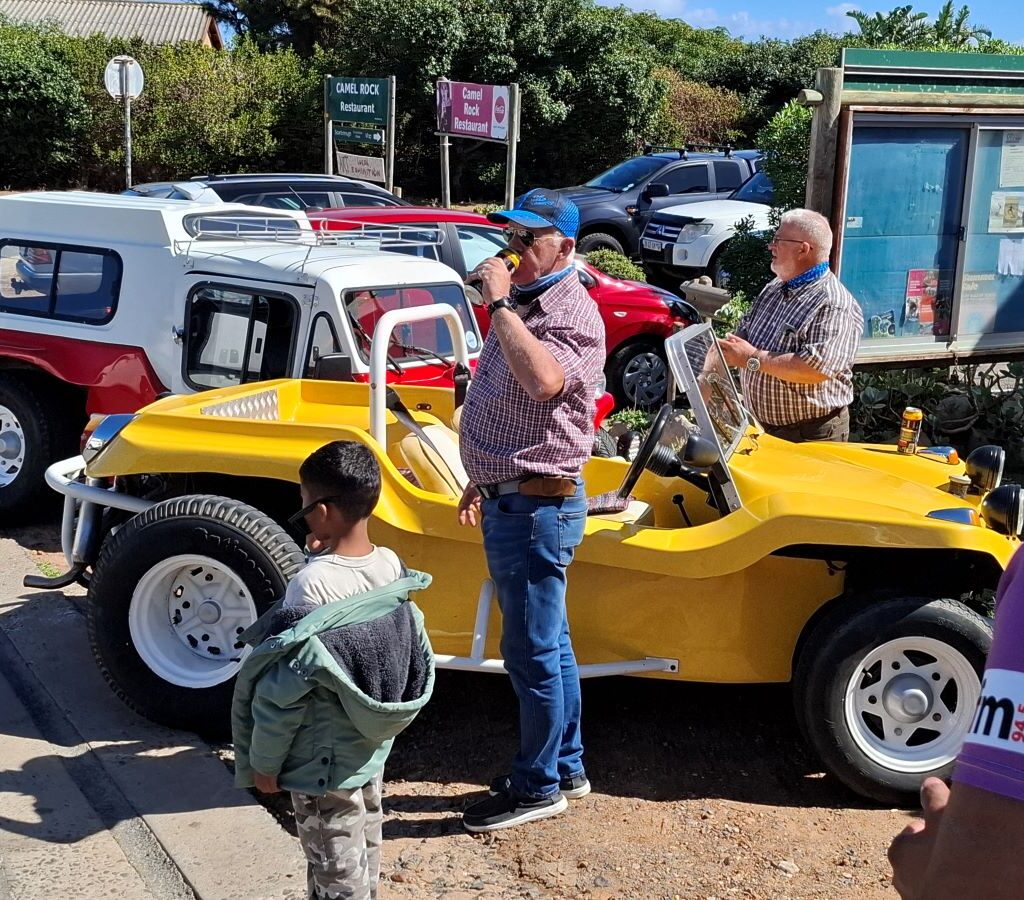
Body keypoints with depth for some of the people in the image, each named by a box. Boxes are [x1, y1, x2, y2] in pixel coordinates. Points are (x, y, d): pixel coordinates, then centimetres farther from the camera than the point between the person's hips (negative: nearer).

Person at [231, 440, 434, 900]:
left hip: (323, 761, -7)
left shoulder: (313, 584, -27)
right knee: (364, 854, 23)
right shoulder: (390, 566, -7)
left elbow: (286, 687, -22)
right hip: (372, 747, 7)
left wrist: (264, 760, -7)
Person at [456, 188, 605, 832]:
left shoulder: (573, 314, -16)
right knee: (550, 644, 18)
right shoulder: (522, 305, 14)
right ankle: (567, 769, 31)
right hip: (511, 500, 10)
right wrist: (485, 482, 24)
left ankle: (538, 786, 15)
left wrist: (499, 303, -30)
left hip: (536, 507, -10)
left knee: (532, 652, 0)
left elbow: (542, 380, -38)